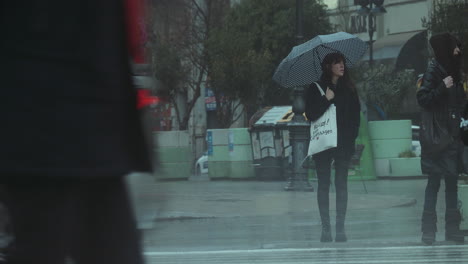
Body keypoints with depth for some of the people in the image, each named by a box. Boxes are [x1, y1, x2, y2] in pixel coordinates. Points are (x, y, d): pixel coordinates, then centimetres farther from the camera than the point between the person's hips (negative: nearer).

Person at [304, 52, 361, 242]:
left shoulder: (349, 89, 8)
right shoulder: (316, 89, 2)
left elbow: (356, 115, 8)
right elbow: (310, 114, -6)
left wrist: (352, 137, -1)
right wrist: (327, 100, -14)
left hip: (344, 143, 1)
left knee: (341, 184, 0)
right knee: (324, 185, 1)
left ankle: (340, 228, 1)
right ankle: (326, 228, 4)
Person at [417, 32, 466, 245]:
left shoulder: (454, 70, 13)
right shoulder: (433, 71, -9)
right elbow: (422, 99, -15)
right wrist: (443, 88, -23)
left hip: (452, 135, 7)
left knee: (452, 180, 7)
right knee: (434, 180, -6)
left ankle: (452, 228, 11)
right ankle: (428, 229, -3)